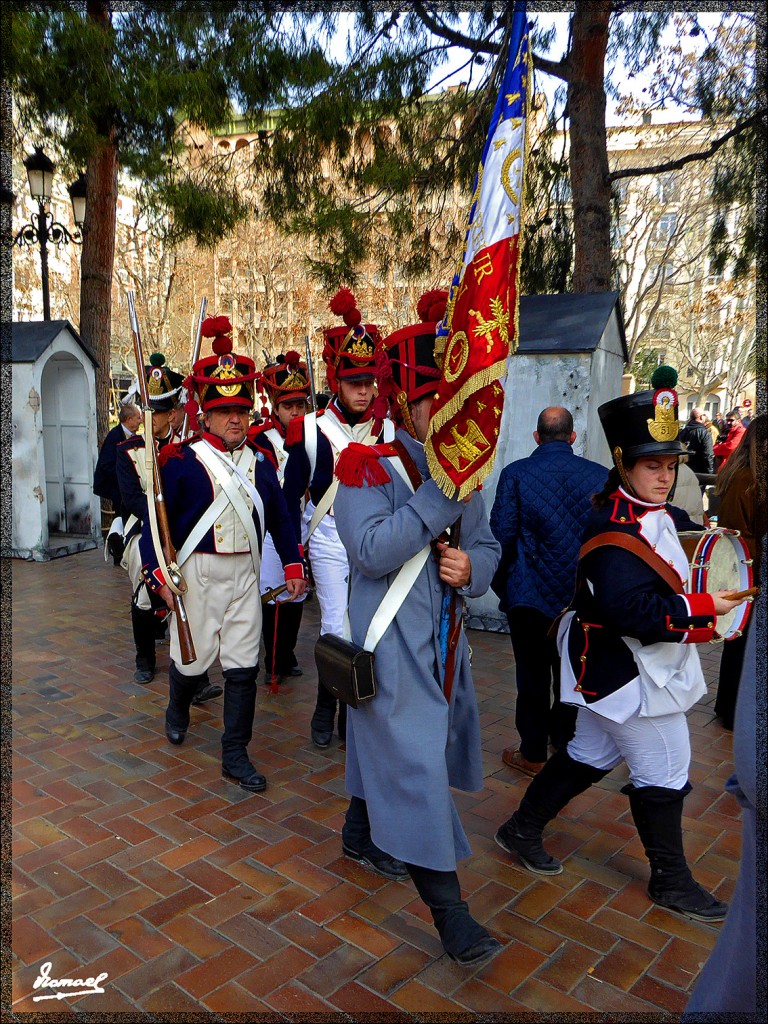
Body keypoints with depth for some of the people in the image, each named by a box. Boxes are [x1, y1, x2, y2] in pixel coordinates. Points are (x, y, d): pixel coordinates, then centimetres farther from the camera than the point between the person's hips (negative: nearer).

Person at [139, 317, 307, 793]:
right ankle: (178, 708, 45)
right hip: (198, 571, -3)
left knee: (243, 664, 4)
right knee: (195, 657, 8)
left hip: (246, 572, 4)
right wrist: (160, 573, -16)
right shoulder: (182, 460, -7)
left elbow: (279, 517, 12)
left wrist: (293, 566, 7)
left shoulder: (261, 461, 6)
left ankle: (236, 755, 17)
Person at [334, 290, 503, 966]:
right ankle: (448, 909, 11)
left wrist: (471, 568, -13)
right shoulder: (369, 467, -14)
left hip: (443, 640, 7)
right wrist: (443, 492, -29)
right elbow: (373, 549, -27)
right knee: (415, 764, -3)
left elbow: (487, 546, 10)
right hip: (392, 645, -7)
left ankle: (360, 827, 50)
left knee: (387, 744, 24)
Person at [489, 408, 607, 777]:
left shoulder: (515, 473, -10)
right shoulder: (600, 476, -4)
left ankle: (533, 753, 21)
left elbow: (501, 535, -10)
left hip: (529, 595, -2)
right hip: (583, 596, 2)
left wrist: (501, 583, 5)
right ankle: (564, 738, 36)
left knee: (533, 675, 10)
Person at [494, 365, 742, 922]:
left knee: (591, 754, 20)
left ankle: (523, 830, 35)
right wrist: (701, 608, -28)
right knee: (663, 771, 5)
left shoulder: (663, 516, 7)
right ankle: (671, 880, 27)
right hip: (628, 670, -10)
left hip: (620, 666, 10)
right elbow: (630, 608, -32)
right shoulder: (616, 530, -24)